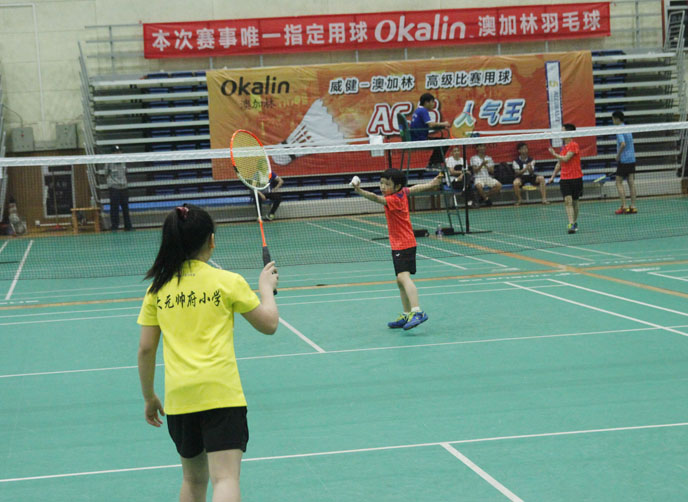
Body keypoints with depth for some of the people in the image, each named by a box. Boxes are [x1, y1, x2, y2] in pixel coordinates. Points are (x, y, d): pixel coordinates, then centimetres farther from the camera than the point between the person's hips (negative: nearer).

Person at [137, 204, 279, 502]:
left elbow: (145, 349, 9)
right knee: (225, 478, -10)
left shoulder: (157, 290, 8)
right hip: (220, 392, -4)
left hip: (178, 397, 4)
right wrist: (266, 287, 24)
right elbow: (269, 324, 7)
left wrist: (149, 397, 20)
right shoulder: (228, 282, -1)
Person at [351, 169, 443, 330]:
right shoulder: (403, 192, 6)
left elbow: (377, 199, -38)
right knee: (401, 281, 17)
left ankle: (417, 311, -38)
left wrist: (360, 191, -52)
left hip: (403, 245, -10)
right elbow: (415, 188, 24)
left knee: (403, 276, -25)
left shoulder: (394, 200, -20)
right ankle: (407, 315, 27)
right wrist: (432, 184, 41)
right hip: (399, 245, 10)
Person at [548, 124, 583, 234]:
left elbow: (565, 159, -20)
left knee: (574, 202, 7)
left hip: (576, 178, -5)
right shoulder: (563, 147, 13)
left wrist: (555, 154, -5)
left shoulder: (574, 145, -10)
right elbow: (559, 163, 21)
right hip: (564, 179, 5)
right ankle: (571, 224, -18)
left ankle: (574, 223, 23)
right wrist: (553, 176, 18)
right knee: (568, 201, -10)